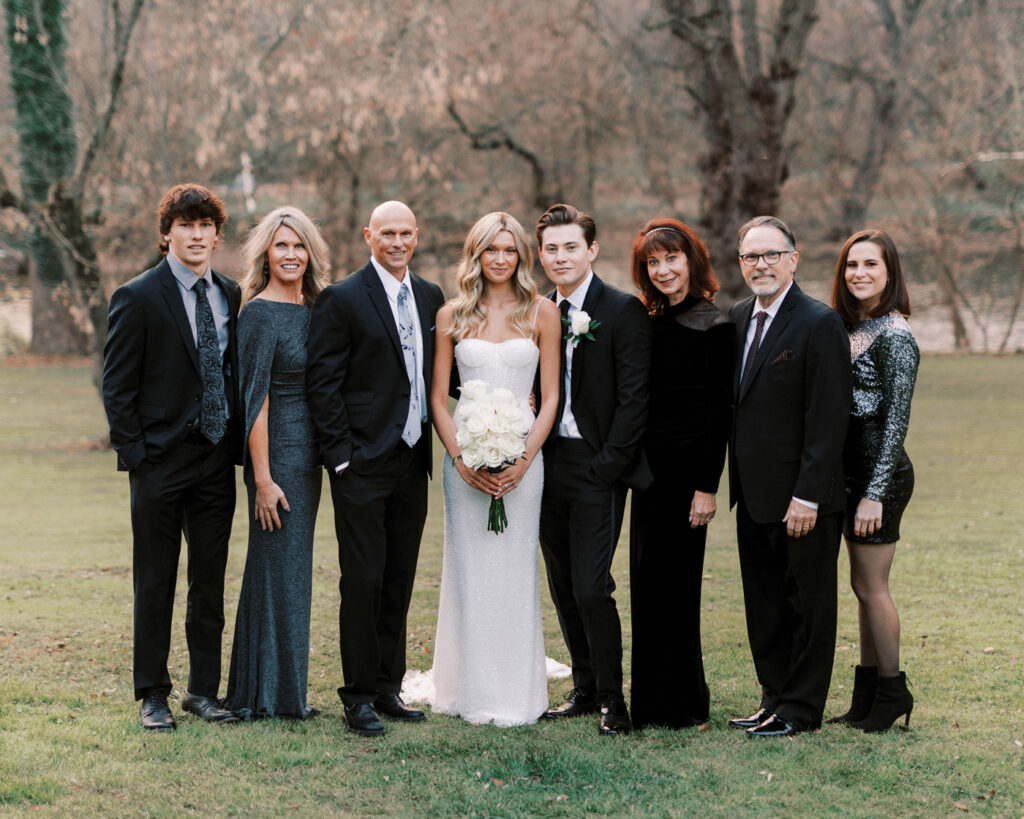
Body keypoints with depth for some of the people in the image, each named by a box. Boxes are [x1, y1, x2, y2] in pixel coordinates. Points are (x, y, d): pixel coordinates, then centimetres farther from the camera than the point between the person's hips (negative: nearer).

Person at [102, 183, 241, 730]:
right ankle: (153, 695, 13)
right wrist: (134, 453, -10)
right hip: (160, 460, -4)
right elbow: (117, 386, -5)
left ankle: (203, 690, 20)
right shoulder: (138, 297, -6)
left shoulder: (231, 296, 9)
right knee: (155, 583, 3)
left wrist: (238, 445, 6)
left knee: (210, 582, 10)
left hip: (217, 460, 5)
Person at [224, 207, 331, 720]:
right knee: (278, 567, -3)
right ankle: (271, 695, 6)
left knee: (293, 568, 12)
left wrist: (326, 456, 11)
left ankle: (277, 691, 20)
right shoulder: (260, 313, -12)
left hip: (309, 454, 8)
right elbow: (255, 398, -16)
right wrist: (263, 477, -19)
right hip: (277, 452, -8)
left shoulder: (313, 309, 11)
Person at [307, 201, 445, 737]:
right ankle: (359, 694, 5)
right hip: (363, 462, -6)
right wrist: (341, 457, -13)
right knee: (363, 579, -4)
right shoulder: (342, 299, -7)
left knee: (400, 579, 12)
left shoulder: (430, 298, 12)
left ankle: (388, 686, 22)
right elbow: (323, 384, -9)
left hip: (412, 459, 6)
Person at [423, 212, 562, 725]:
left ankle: (516, 696, 8)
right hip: (465, 452, 1)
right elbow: (438, 398, 5)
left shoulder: (541, 313, 3)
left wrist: (523, 459, -9)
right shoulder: (452, 315, 5)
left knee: (515, 569, 1)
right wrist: (460, 458, -7)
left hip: (522, 451, -1)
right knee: (469, 568, 2)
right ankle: (472, 693, 10)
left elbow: (551, 396, 2)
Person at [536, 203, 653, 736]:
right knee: (563, 588, 10)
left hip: (597, 468, -6)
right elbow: (534, 391, 15)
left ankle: (612, 700, 0)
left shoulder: (623, 311, -6)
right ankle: (585, 687, 21)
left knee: (591, 587, -11)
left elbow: (634, 397, -10)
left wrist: (608, 463, -14)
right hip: (550, 466, 6)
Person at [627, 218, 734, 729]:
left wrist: (707, 487, -15)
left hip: (686, 469, -7)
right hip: (650, 469, 7)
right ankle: (650, 704, 19)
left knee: (673, 586, -4)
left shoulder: (713, 328, -9)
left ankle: (682, 706, 6)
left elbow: (720, 413, -11)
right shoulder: (651, 324, 11)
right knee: (646, 586, 10)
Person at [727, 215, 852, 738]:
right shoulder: (738, 318, 10)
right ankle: (775, 698, 25)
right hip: (754, 496, 8)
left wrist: (808, 495, -19)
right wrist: (730, 482, 7)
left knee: (809, 603, 4)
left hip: (804, 498, -7)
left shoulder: (819, 325, -13)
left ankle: (802, 708, 12)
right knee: (764, 605, 14)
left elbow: (828, 419, -16)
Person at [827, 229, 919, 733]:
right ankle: (867, 695, 20)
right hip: (852, 470, 9)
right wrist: (859, 487, 13)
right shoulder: (851, 327, 12)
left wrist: (875, 493, -19)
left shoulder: (894, 336, -14)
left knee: (871, 586, -2)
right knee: (862, 586, 12)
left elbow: (896, 420, -17)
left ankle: (892, 692, 9)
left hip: (880, 474, -9)